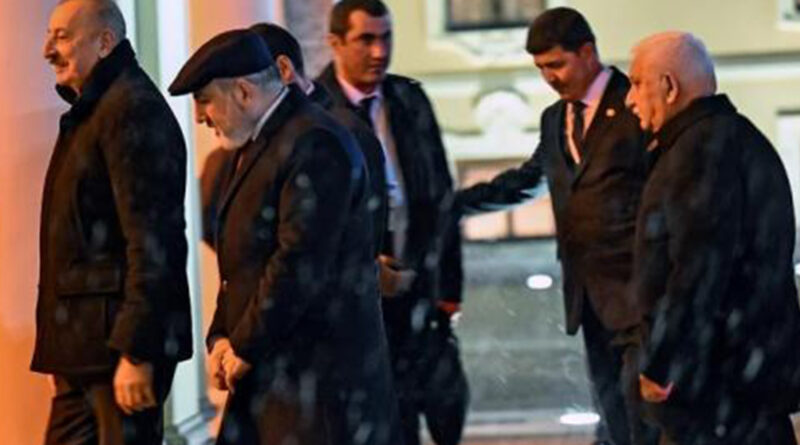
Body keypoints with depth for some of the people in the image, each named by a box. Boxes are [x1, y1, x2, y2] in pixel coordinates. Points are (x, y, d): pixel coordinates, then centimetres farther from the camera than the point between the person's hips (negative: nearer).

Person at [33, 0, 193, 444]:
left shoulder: (133, 110, -13)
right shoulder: (90, 111, 17)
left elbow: (151, 241, -19)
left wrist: (135, 352, -23)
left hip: (119, 342, -10)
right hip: (84, 343, 10)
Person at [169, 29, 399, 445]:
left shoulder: (315, 145, -16)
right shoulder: (260, 144, 17)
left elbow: (299, 264, -22)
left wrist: (245, 349, -14)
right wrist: (221, 339, 5)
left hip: (322, 375, -10)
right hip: (268, 372, 10)